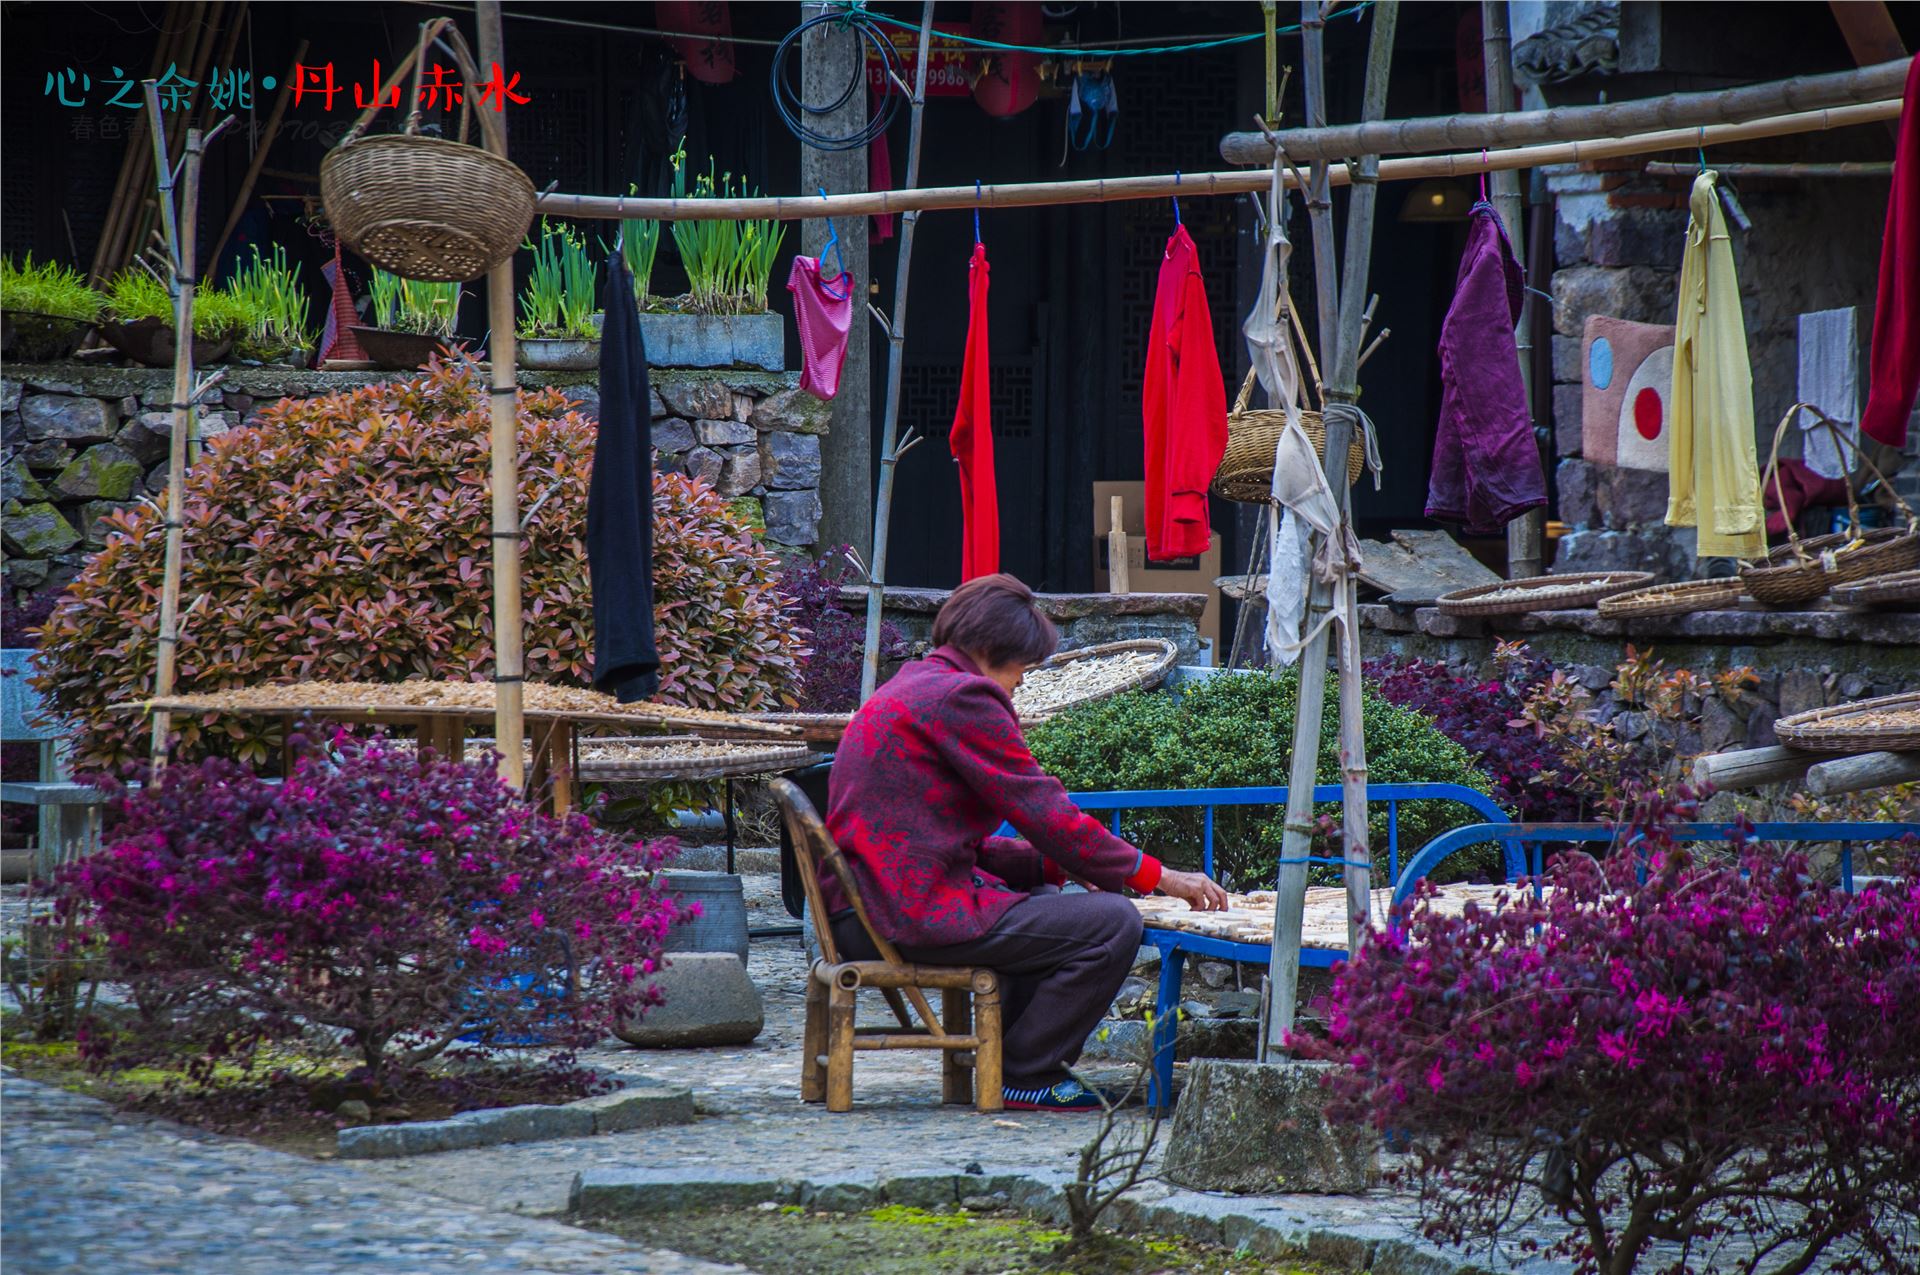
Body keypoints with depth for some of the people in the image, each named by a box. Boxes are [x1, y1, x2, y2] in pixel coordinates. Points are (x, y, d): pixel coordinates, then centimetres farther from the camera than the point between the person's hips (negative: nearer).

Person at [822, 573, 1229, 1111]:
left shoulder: (906, 691, 21)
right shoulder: (963, 696, -11)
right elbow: (1045, 814, -12)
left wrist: (1059, 866, 13)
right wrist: (1155, 875, -4)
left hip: (864, 915, 11)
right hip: (917, 915, -11)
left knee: (1047, 904, 30)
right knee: (1113, 922, -11)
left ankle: (1012, 1057, 26)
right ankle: (1024, 1076, -2)